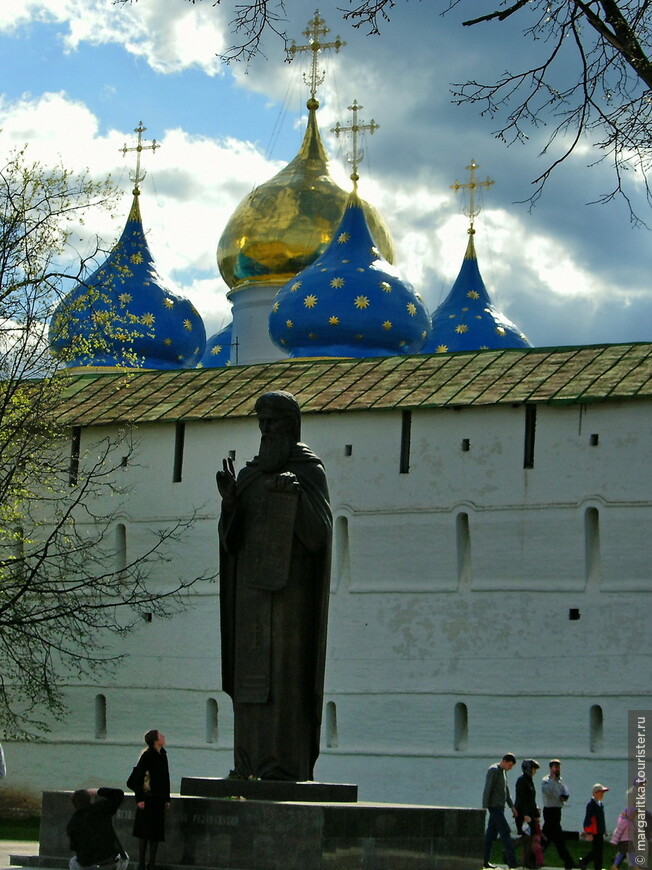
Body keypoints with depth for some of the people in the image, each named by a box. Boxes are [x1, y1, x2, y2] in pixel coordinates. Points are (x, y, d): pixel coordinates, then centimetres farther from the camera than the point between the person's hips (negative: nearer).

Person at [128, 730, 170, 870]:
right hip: (147, 799, -7)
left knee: (156, 832, 7)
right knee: (145, 831, -2)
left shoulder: (162, 754, 10)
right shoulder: (147, 755, -12)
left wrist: (167, 798, 14)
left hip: (159, 799, 7)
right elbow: (138, 777, -14)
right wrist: (140, 798, -17)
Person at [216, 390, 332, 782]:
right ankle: (253, 760, 5)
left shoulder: (309, 469, -3)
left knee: (285, 669, -10)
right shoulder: (251, 473, 16)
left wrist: (296, 495, -29)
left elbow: (319, 532, -13)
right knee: (251, 670, 3)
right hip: (253, 583, 7)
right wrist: (230, 498, -8)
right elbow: (232, 537, 10)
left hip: (290, 583, -7)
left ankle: (288, 761, -10)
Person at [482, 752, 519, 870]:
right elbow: (487, 789, -14)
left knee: (491, 834, 7)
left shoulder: (503, 772, 18)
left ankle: (484, 860, 9)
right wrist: (485, 807, -17)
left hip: (500, 807, 9)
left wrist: (511, 806, 20)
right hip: (494, 806, -9)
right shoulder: (493, 770, -10)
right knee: (505, 832, -12)